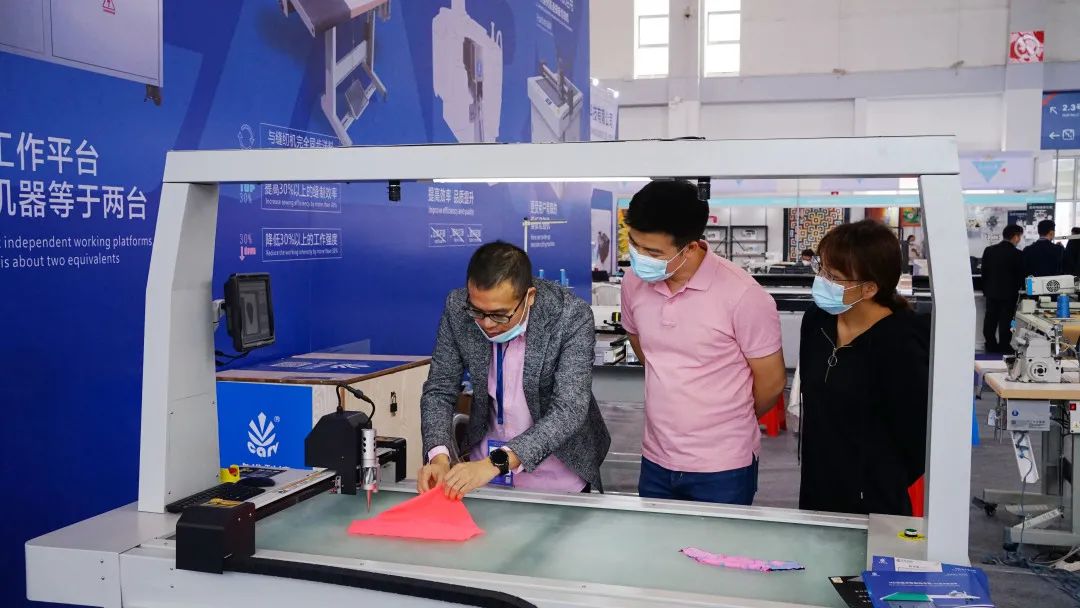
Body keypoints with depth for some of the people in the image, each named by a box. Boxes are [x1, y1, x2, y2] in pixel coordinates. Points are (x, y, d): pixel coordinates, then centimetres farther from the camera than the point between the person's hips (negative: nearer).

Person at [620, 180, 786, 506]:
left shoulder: (742, 295, -20)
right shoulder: (635, 283, -5)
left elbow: (771, 381, -8)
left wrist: (729, 424, 8)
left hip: (722, 469, -5)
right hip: (656, 461, 5)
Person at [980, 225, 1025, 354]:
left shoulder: (989, 250, -2)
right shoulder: (1017, 254, -14)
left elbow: (984, 272, 3)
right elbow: (1021, 276, -7)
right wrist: (1017, 288, 13)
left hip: (991, 293, 4)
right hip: (1009, 294, -4)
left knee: (990, 322, 12)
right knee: (1005, 324, 3)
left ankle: (991, 349, 17)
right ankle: (1003, 351, 7)